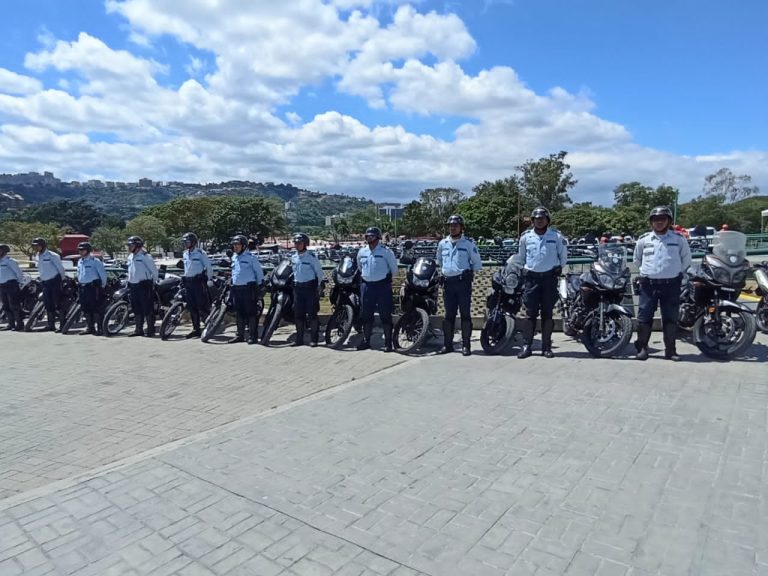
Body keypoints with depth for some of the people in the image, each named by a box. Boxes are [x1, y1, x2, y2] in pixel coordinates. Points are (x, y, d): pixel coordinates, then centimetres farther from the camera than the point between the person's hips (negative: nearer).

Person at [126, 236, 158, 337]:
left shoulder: (145, 256, -10)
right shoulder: (130, 257, 15)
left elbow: (154, 270, -8)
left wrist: (153, 282, -4)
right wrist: (129, 281, 23)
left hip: (144, 285, -8)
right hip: (133, 286, 8)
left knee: (147, 308, -5)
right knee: (136, 309, 11)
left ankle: (151, 329, 1)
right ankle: (138, 329, 19)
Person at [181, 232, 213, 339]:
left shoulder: (200, 253, -9)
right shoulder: (185, 254, 13)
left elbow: (209, 267, -5)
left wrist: (209, 280, -3)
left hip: (198, 281, -7)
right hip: (188, 282, 7)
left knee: (202, 306, -8)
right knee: (192, 307, 8)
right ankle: (196, 329, 14)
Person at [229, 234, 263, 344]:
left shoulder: (251, 257, -7)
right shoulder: (234, 257, 13)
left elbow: (259, 272, -1)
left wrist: (259, 286, 0)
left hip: (248, 288, -7)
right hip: (236, 288, 7)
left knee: (251, 312, -3)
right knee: (239, 313, 12)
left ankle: (253, 336, 3)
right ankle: (240, 335, 20)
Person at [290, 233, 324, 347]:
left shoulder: (311, 257, -8)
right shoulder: (293, 258, 10)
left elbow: (319, 272, -4)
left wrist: (319, 287, -7)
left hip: (310, 286, -6)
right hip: (298, 287, 6)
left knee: (312, 314, -4)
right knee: (298, 314, 6)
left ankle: (314, 339, 3)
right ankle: (299, 339, 14)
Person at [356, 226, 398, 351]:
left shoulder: (386, 251, -7)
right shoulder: (362, 252, 9)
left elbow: (394, 269, 1)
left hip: (382, 286, -5)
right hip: (367, 285, 5)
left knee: (385, 315, -2)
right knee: (366, 315, 10)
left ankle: (388, 343, 4)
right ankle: (366, 341, 21)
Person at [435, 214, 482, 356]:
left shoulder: (468, 243, -1)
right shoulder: (443, 243, 11)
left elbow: (477, 263, 3)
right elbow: (439, 261, 27)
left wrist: (468, 273, 8)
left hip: (463, 282, -4)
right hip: (448, 282, 4)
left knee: (465, 314, -2)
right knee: (449, 315, 8)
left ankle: (466, 345, 3)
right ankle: (447, 344, 15)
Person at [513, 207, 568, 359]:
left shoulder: (557, 236, 3)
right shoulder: (526, 236, 7)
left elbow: (563, 254, 13)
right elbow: (521, 256, 20)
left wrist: (560, 268, 6)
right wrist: (523, 269, 12)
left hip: (550, 277, 0)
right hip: (531, 277, 1)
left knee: (547, 313, 4)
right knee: (530, 313, -2)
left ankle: (546, 347, 10)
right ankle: (526, 346, 2)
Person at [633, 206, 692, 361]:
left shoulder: (679, 240, 4)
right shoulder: (643, 240, 6)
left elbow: (686, 259, 15)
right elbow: (637, 260, 19)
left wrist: (676, 272, 13)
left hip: (671, 284, 0)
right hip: (648, 284, 0)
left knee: (670, 318, 4)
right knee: (644, 317, -1)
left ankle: (670, 349, 13)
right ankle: (642, 347, 9)